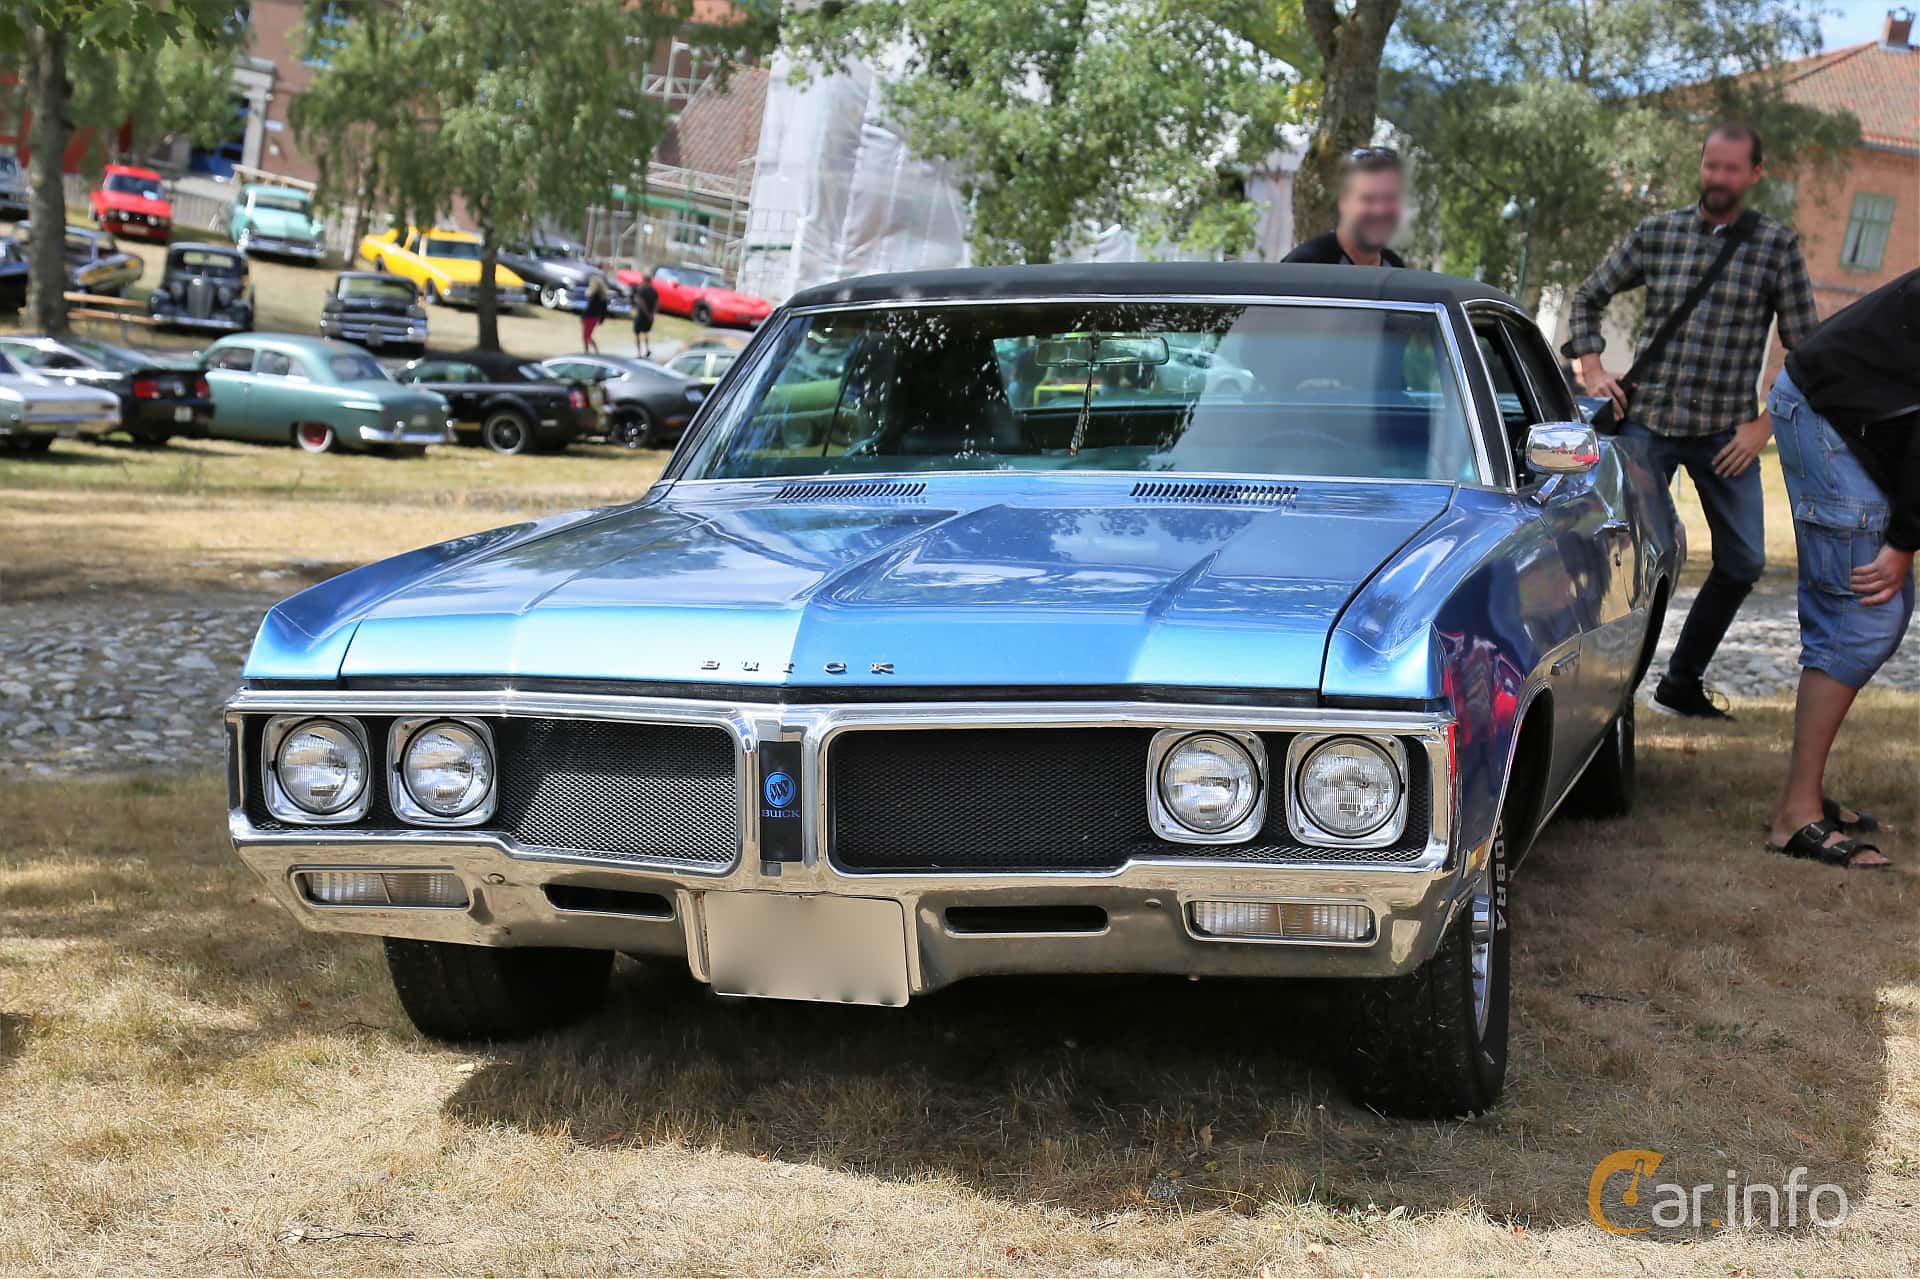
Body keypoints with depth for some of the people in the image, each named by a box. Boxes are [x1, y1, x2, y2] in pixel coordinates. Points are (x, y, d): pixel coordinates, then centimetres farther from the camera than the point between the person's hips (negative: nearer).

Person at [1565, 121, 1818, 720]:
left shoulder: (1778, 245, 0)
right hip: (1647, 419, -1)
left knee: (1743, 562, 2)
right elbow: (1588, 296, 14)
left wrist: (1763, 425, -5)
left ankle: (1682, 684, 17)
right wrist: (1592, 368, 0)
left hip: (1726, 433, 1)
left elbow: (1805, 348, 2)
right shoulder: (1655, 234, 2)